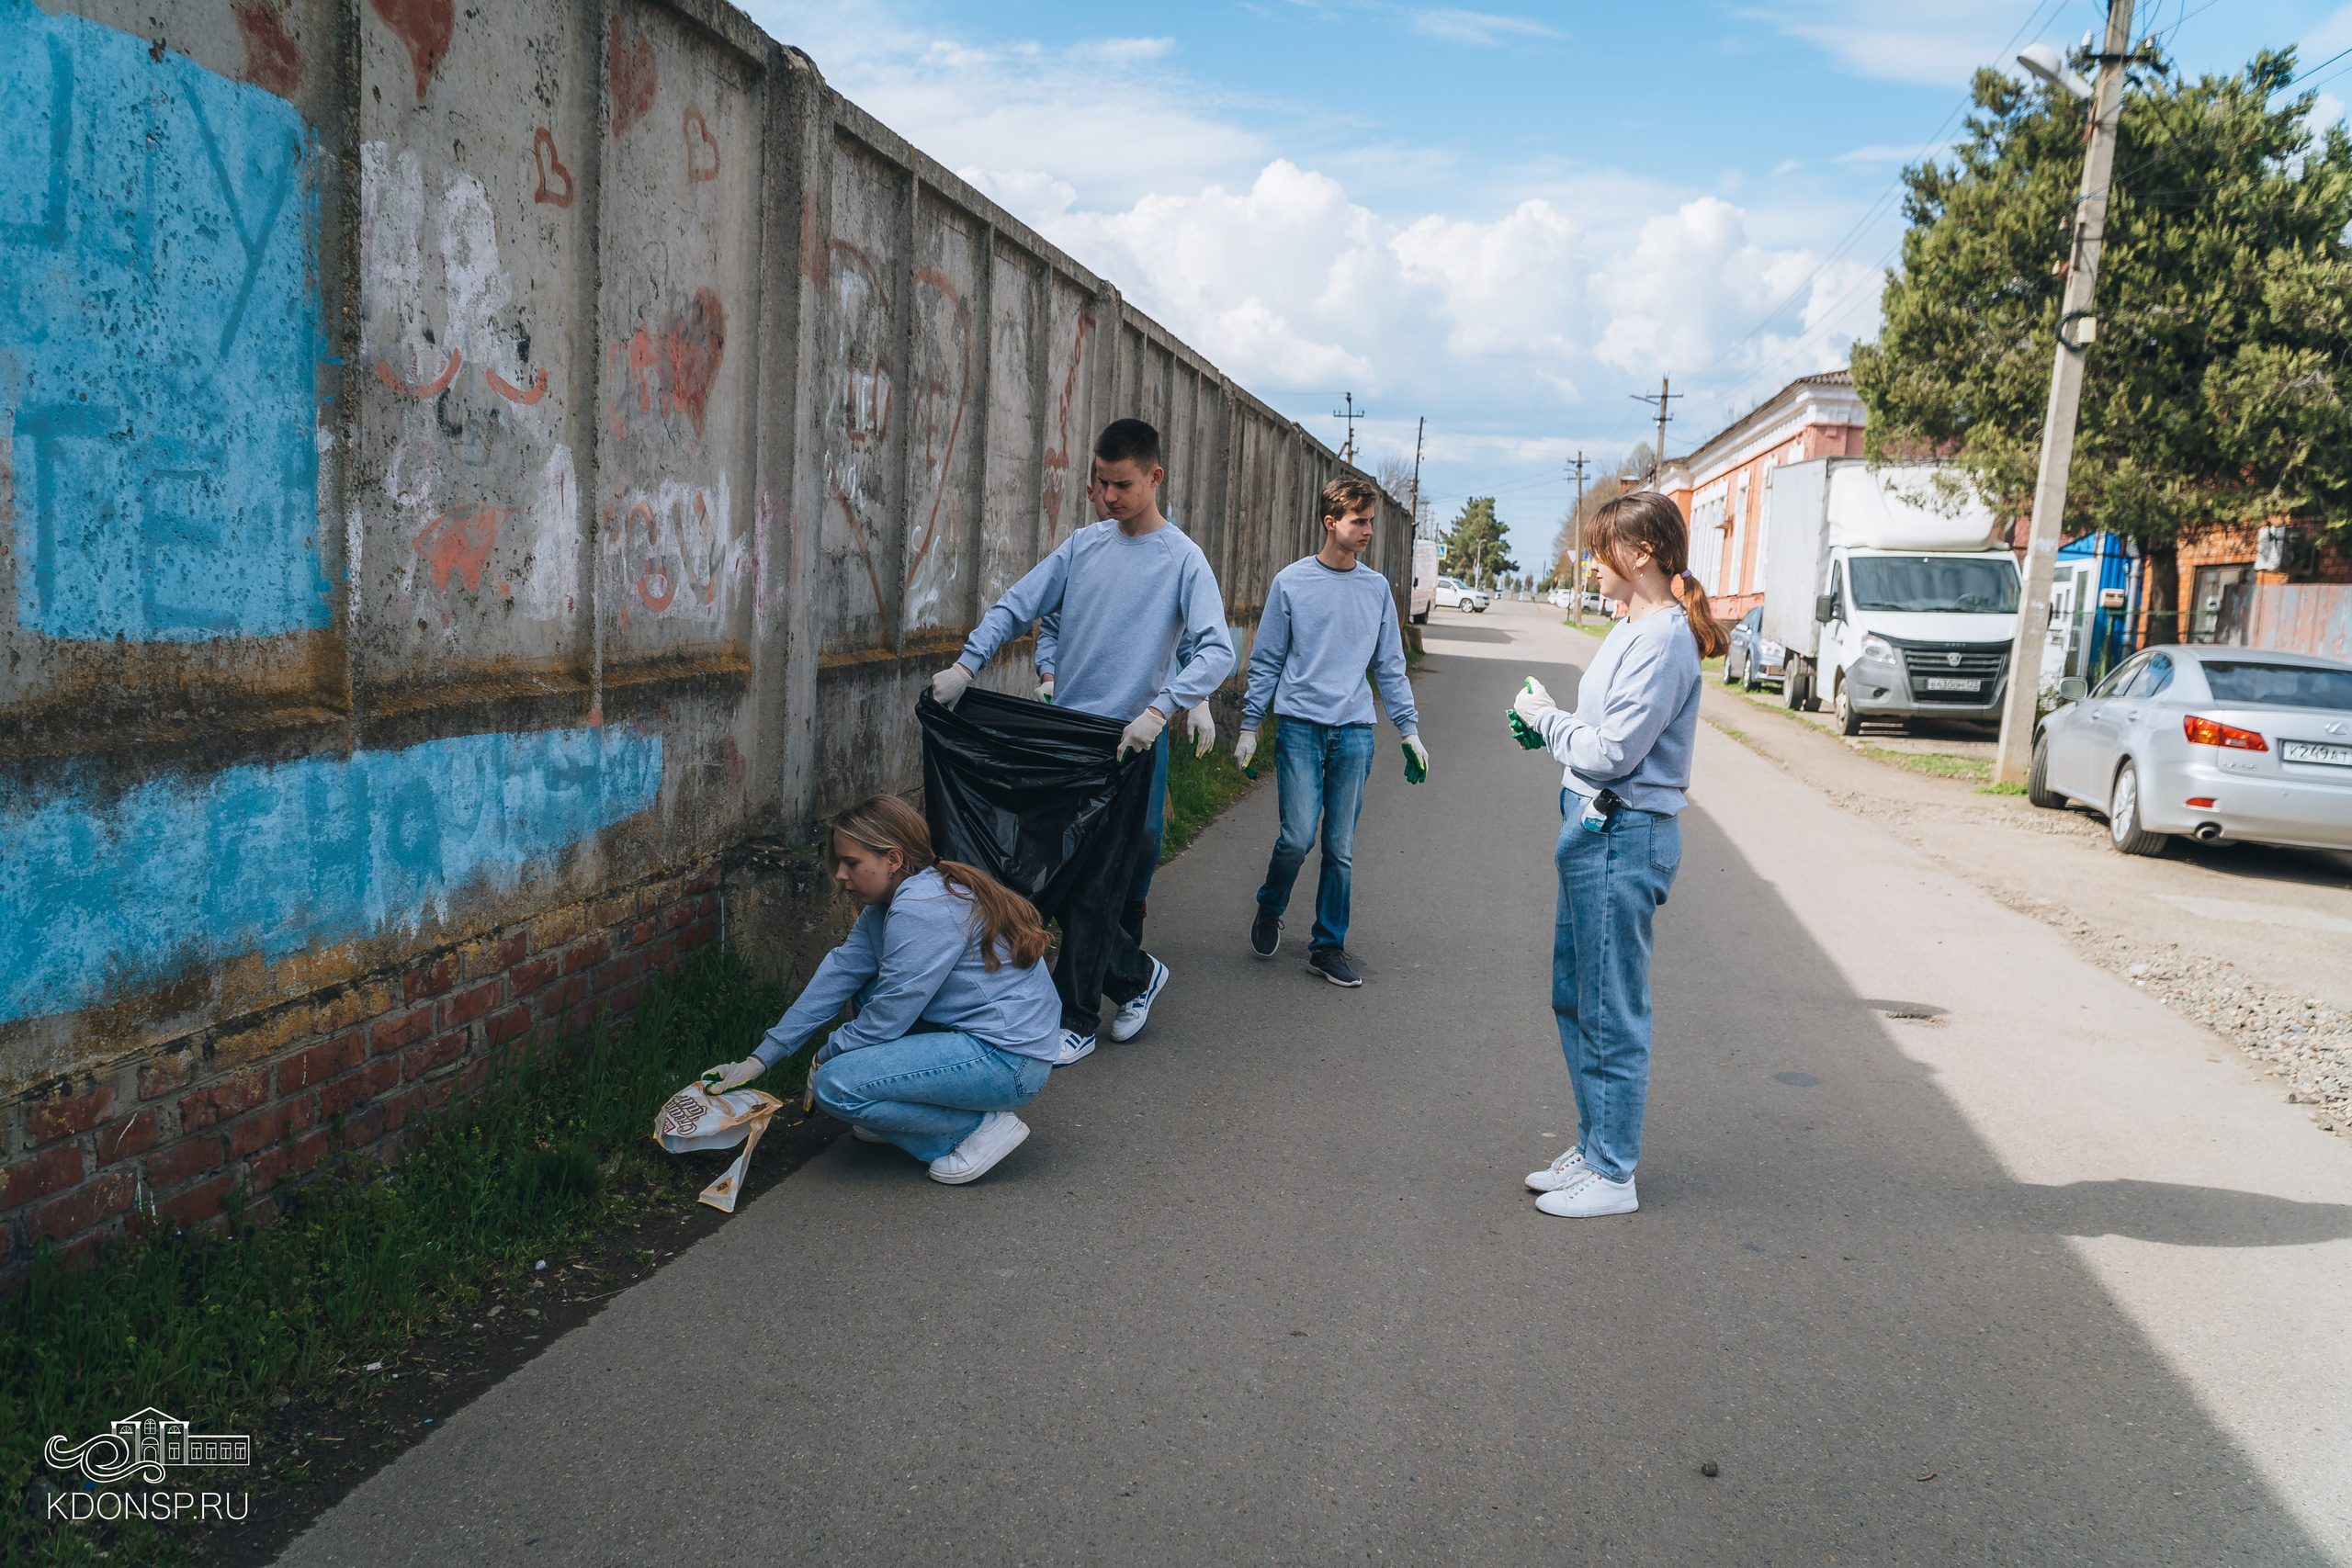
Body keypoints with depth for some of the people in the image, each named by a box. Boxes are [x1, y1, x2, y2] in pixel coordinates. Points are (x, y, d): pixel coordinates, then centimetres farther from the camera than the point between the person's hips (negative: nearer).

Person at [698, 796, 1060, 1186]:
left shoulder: (921, 910, -21)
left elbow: (888, 1018, -18)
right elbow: (839, 973, 11)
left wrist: (825, 1058, 1)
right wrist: (761, 1058, 10)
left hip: (1010, 1063, -10)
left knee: (836, 1084, -15)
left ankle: (982, 1127, -6)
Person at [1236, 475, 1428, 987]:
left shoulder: (1376, 588, 9)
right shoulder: (1291, 582, 1)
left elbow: (1390, 666, 13)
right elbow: (1266, 661, 5)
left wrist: (1409, 730, 7)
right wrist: (1249, 726, 2)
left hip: (1355, 733, 3)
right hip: (1300, 728, -2)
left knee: (1341, 847, 4)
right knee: (1298, 837, -10)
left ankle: (1329, 946, 17)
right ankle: (1269, 911, 19)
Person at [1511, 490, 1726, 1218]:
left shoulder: (1661, 641, -19)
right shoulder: (1631, 628, 11)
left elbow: (1609, 754, -21)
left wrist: (1546, 718, -7)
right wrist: (1552, 719, 0)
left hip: (1623, 838, -10)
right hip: (1596, 830, 10)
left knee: (1610, 1013, 1)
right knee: (1574, 999, 18)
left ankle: (1612, 1175, 13)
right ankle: (1593, 1147, 31)